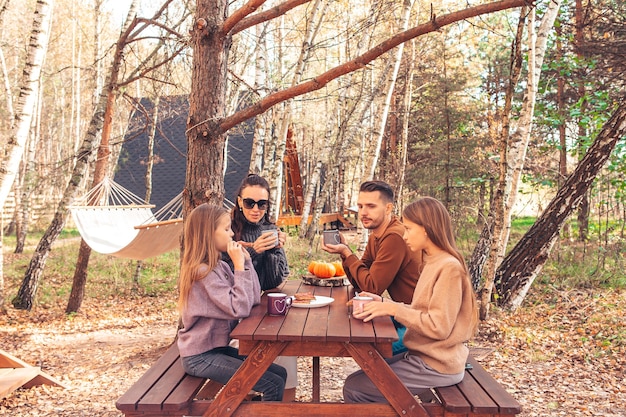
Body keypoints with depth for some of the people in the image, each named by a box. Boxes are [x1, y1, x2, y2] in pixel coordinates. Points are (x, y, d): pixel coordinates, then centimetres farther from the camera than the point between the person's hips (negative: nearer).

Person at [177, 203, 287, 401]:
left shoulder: (221, 266, 5)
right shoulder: (203, 273, -21)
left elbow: (254, 299, 2)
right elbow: (239, 309, -28)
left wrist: (246, 261, -4)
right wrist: (239, 266, -22)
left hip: (218, 347, 9)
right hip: (201, 357, -9)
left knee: (280, 374, 7)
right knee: (274, 385, -11)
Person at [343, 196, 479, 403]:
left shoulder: (449, 267, -20)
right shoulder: (434, 263, 8)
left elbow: (438, 326, -23)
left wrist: (393, 309, -22)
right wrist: (384, 303, 0)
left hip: (436, 366, -9)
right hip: (424, 355, 9)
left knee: (354, 388, -7)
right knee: (367, 372, 20)